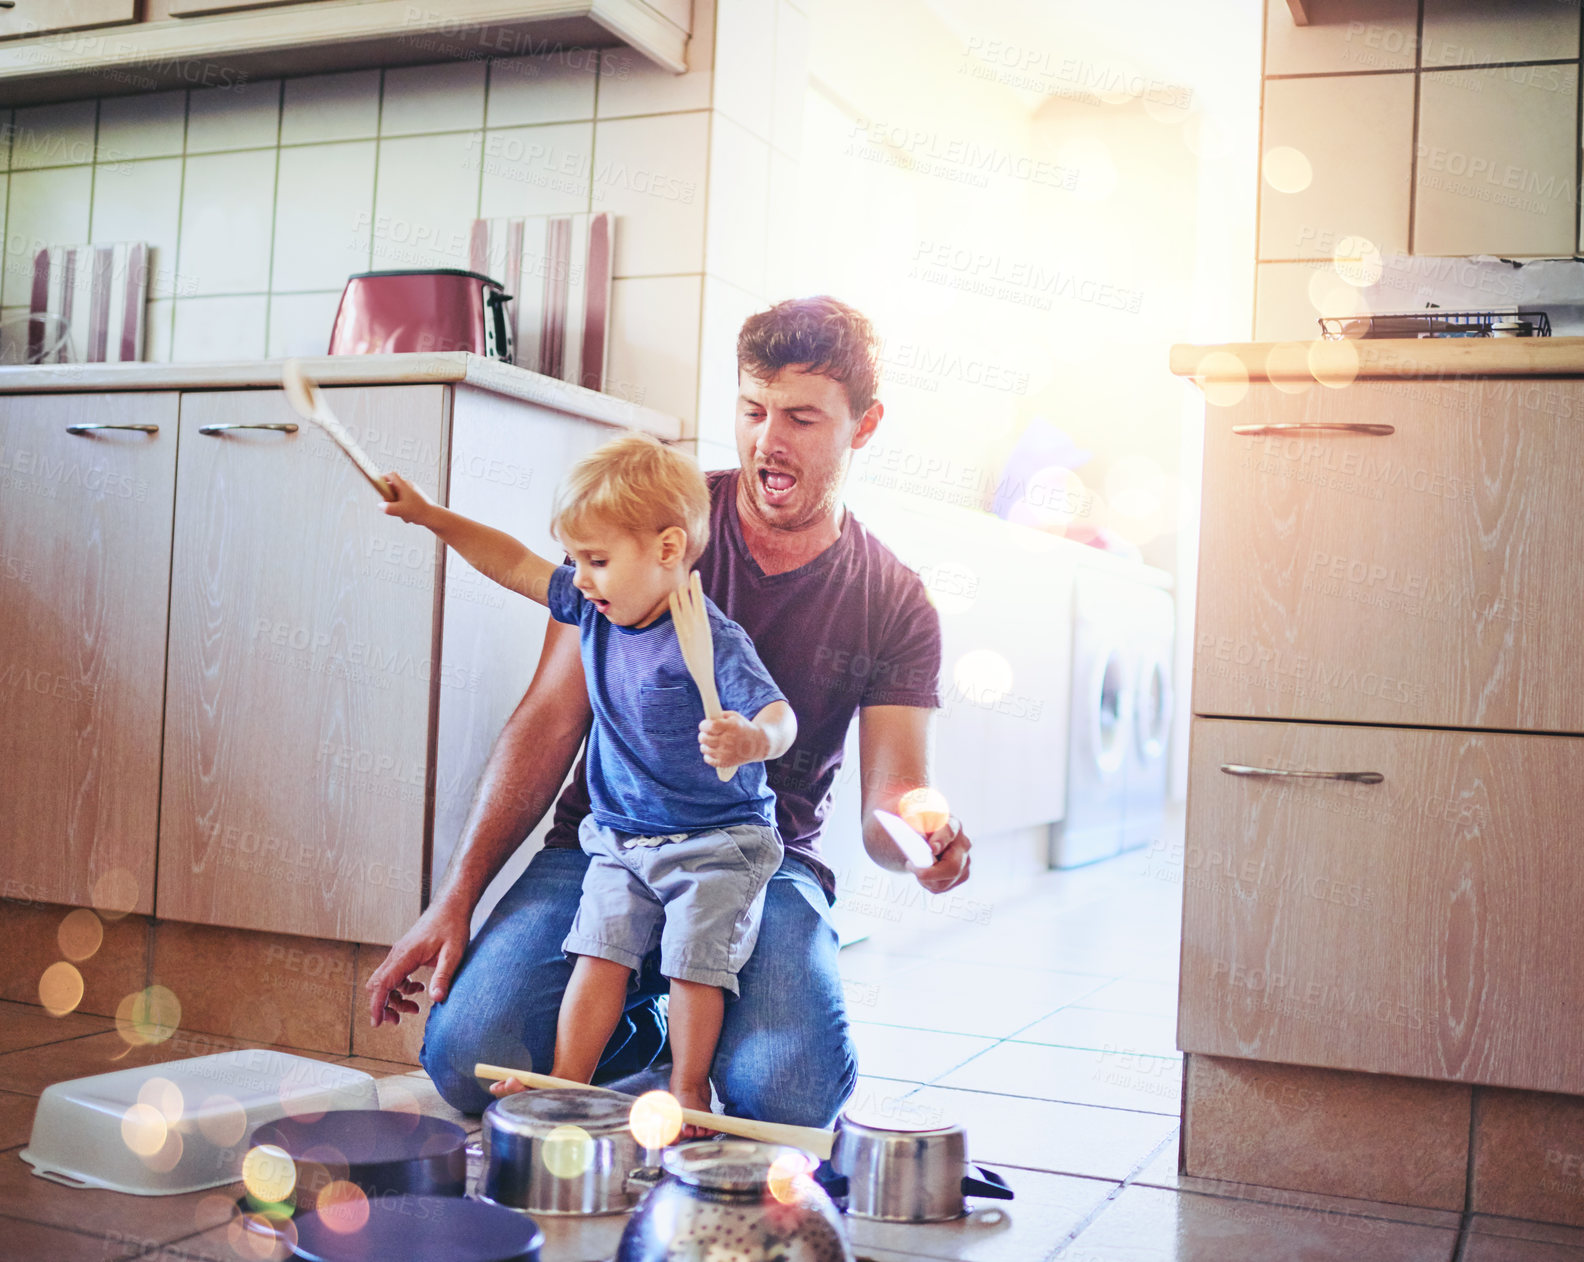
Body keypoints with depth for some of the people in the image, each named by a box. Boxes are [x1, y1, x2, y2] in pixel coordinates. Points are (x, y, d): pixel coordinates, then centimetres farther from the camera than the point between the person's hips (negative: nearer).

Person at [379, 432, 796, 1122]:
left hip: (715, 841, -5)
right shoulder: (595, 610, -1)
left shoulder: (714, 641, -22)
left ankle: (688, 1093, 10)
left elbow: (779, 714, -28)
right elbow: (515, 564, 9)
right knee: (598, 954, -2)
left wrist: (750, 740, -52)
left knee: (694, 961, -7)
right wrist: (432, 516, 10)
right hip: (620, 836, 6)